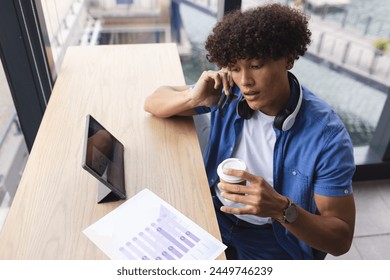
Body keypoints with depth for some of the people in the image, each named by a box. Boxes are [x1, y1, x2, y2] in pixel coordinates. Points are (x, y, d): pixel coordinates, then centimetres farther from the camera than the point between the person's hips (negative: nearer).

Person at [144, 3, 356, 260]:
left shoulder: (326, 135, -22)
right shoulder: (228, 93, -10)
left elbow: (341, 241, -17)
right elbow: (153, 104, -2)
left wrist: (280, 209, -35)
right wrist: (194, 97, -23)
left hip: (272, 245, -2)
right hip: (212, 221, 3)